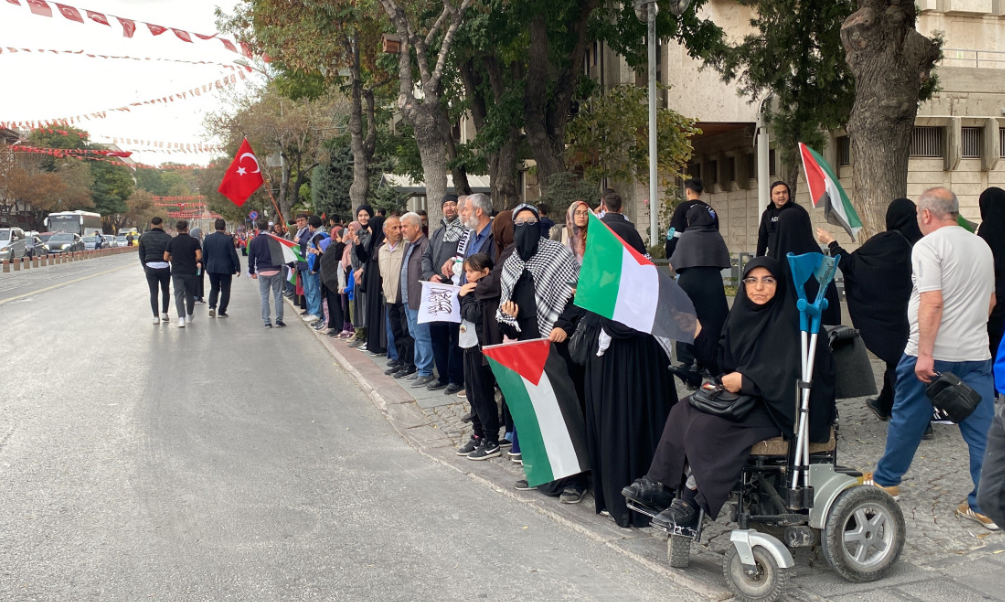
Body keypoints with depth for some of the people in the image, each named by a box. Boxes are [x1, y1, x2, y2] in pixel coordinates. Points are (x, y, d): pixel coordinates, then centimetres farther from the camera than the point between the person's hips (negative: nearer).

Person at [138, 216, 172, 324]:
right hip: (164, 267, -1)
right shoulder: (167, 237, -6)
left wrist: (144, 266, 22)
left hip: (150, 267, 1)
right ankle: (164, 313, 17)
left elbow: (141, 254, 10)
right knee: (165, 290, 16)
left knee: (153, 292, 4)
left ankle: (156, 317, 0)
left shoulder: (144, 237, 3)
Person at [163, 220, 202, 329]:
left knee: (178, 295, -3)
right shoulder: (193, 241, -3)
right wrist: (193, 261, 8)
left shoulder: (172, 241, 1)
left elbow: (165, 257, 1)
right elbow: (199, 257, -13)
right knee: (190, 294, 16)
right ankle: (189, 316, 31)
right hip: (190, 272, 0)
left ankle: (181, 318, -19)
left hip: (176, 271, 0)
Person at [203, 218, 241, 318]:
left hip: (212, 268, 4)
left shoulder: (208, 238, 1)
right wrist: (238, 268, -3)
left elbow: (204, 255, 8)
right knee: (225, 290, 7)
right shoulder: (228, 239, -12)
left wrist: (206, 267, 20)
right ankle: (222, 312, 8)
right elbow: (234, 255, -11)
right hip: (226, 268, -4)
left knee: (214, 288, 18)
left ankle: (212, 306, -3)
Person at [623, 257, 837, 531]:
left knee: (707, 425, -25)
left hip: (777, 406, -8)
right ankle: (662, 486, -9)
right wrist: (697, 331, -1)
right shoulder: (743, 316, 9)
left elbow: (793, 372, -20)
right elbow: (721, 361, 11)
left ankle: (691, 503, -16)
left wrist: (745, 381, -22)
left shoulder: (791, 321, -11)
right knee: (682, 411, -8)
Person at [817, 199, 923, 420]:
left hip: (890, 316, -5)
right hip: (912, 315, 5)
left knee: (898, 362, 5)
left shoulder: (885, 242, -16)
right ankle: (884, 405, 36)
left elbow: (851, 264, -11)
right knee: (897, 358, 19)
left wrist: (831, 243, 1)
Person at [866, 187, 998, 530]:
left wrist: (925, 354, -21)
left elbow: (932, 302, -21)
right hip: (976, 354, 6)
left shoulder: (928, 246, -12)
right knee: (983, 431, 5)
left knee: (907, 419, 11)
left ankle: (886, 481, 27)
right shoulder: (982, 246, 12)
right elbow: (990, 302, 21)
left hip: (931, 354, -6)